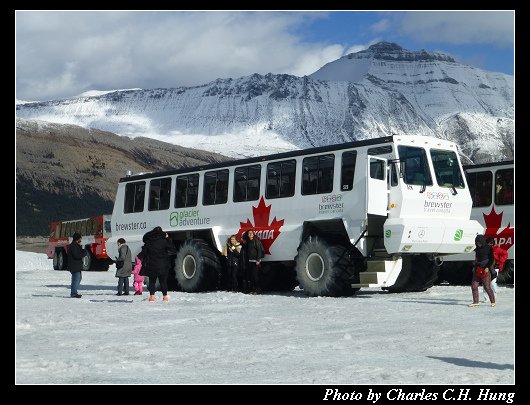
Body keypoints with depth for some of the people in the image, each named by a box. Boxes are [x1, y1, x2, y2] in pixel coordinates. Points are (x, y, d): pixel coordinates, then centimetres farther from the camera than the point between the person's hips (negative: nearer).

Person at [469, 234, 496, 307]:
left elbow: (491, 259, -6)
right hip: (477, 270, 7)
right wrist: (474, 267, 14)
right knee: (474, 286, 1)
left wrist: (487, 267, -16)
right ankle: (475, 302, 8)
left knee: (487, 287, -7)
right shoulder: (477, 249, 12)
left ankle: (493, 301, 7)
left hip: (485, 270, -6)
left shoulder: (489, 248, -5)